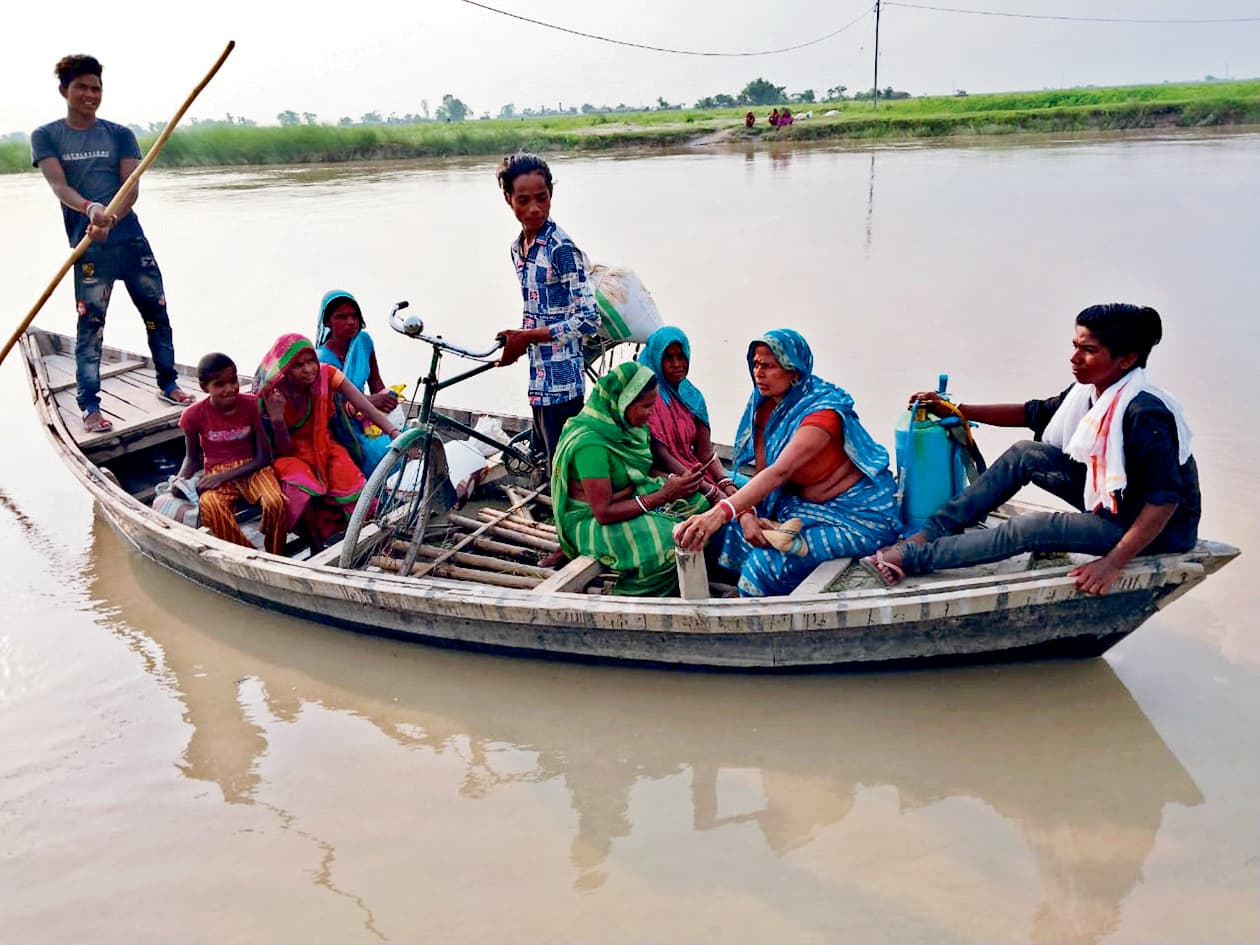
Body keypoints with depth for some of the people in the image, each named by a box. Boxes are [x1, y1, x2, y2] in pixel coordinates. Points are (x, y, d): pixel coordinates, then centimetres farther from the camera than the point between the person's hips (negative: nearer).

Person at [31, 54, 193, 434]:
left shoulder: (120, 134, 8)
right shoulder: (46, 136, 4)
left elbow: (131, 187, -3)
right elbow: (59, 186, -10)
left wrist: (110, 220, -22)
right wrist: (91, 209, -31)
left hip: (130, 237, 3)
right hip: (88, 247, -3)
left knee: (156, 312, 8)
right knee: (90, 324, -3)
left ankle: (168, 385, 25)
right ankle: (90, 407, 3)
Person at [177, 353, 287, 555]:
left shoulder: (253, 405, -9)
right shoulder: (194, 415, -8)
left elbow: (263, 458, -7)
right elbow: (192, 458, 9)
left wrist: (225, 476, -17)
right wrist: (179, 481, -12)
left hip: (251, 467, 0)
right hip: (216, 471, 0)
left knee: (275, 503, -32)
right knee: (209, 507, -36)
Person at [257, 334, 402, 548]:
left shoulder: (326, 375, -14)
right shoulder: (274, 393, -16)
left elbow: (366, 407, -22)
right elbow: (285, 450, -14)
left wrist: (396, 434, -37)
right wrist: (276, 417, -32)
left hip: (325, 446, 2)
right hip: (294, 455, -2)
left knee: (349, 484, -29)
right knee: (302, 489, -34)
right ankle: (316, 542, -11)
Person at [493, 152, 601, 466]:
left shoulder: (562, 248, -16)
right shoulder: (518, 247, 10)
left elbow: (588, 319, -20)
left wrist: (527, 337, -18)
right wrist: (518, 338, 3)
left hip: (561, 380, -8)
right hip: (539, 378, 8)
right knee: (544, 460, 16)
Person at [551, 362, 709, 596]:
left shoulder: (621, 425, -2)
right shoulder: (590, 443, -27)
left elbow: (642, 474, 7)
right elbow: (603, 513, -27)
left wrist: (673, 481, -13)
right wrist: (664, 495, -25)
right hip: (591, 522, -9)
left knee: (698, 504, -5)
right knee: (670, 542, -27)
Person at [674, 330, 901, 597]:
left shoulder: (823, 410, -25)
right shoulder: (765, 409, 0)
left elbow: (780, 472, -39)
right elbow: (761, 472, -5)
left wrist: (720, 512, -51)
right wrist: (746, 515, -27)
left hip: (858, 514, -8)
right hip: (806, 504, 8)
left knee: (770, 561, -22)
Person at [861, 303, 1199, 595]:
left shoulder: (1144, 413, -29)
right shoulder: (1089, 392, -3)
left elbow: (1166, 498, -30)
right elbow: (1031, 413, 9)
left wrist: (1113, 562, -34)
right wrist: (955, 410, 3)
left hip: (1161, 526, -8)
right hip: (1111, 498, 8)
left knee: (1030, 529, -24)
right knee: (1026, 454, -3)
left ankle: (911, 557, -18)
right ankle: (928, 534, -8)